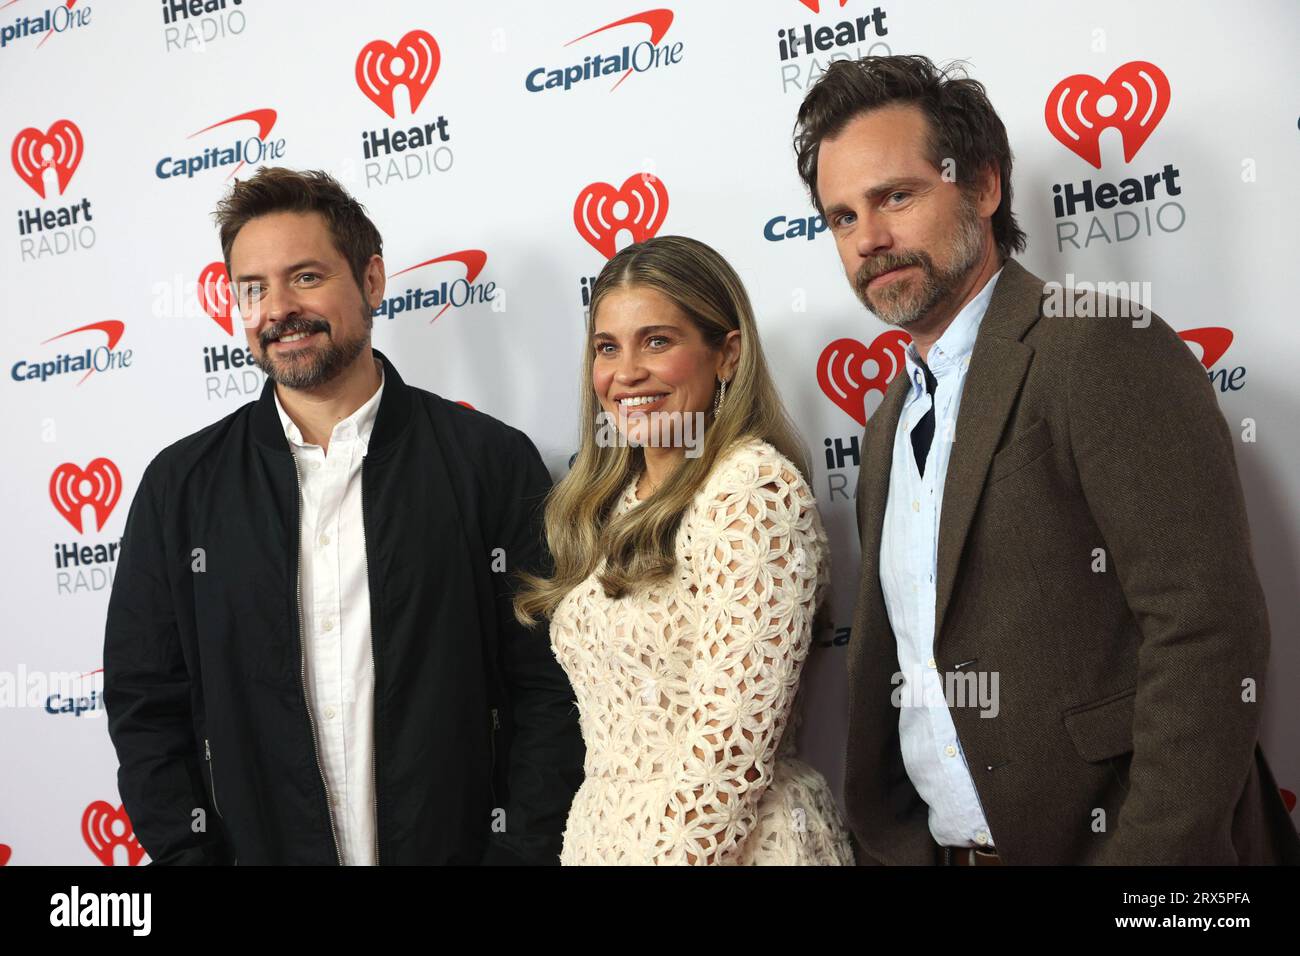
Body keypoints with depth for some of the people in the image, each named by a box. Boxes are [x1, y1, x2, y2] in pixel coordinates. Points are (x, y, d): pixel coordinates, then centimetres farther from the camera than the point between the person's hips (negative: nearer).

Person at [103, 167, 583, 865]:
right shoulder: (181, 486, -1)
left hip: (454, 845, -2)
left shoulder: (495, 463, -7)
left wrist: (522, 853, -13)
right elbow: (145, 708, 2)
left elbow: (547, 690, -7)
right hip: (258, 846, 2)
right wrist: (187, 854, -6)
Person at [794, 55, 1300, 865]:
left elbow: (1209, 632, -20)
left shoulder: (1108, 350, -13)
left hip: (1102, 835, -7)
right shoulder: (889, 428, 11)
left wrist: (1147, 852, -23)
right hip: (938, 844, 7)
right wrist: (886, 841, 7)